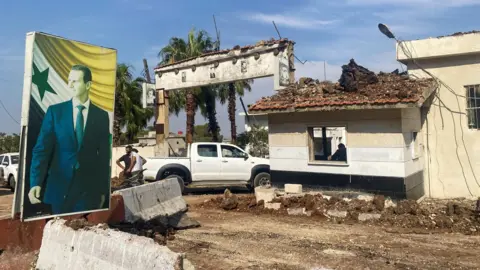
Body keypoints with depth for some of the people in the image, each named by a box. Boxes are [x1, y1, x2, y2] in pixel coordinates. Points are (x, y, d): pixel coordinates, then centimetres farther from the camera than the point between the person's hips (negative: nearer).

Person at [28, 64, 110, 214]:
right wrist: (36, 182, -13)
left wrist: (103, 190, 4)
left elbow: (104, 155, 3)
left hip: (88, 189, 0)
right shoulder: (54, 111, 1)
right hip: (59, 187, 1)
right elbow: (42, 149, -2)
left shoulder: (101, 116, 1)